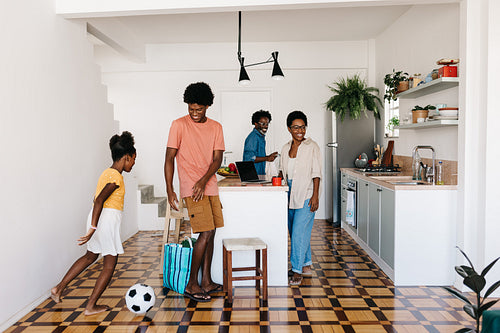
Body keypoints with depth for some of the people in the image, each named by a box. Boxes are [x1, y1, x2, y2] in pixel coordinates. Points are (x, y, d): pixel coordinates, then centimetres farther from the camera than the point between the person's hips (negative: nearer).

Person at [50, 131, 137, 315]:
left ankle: (59, 288, 32)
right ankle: (91, 306, 12)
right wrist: (93, 228, -27)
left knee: (90, 256, 26)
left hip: (98, 217, 10)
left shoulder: (107, 172, 12)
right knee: (110, 263, 4)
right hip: (108, 219, -10)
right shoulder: (116, 177, -17)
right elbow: (100, 200, -26)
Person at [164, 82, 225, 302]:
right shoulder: (179, 125, -4)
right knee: (206, 233, -10)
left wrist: (204, 180, -14)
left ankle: (207, 282, 20)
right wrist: (169, 190, -10)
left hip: (210, 187, 6)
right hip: (191, 188, -6)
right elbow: (169, 158, -5)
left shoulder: (216, 127, 9)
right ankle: (192, 285, 4)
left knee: (211, 233, 8)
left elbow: (217, 158, 2)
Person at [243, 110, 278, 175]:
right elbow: (249, 158, -21)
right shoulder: (253, 137, -14)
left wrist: (269, 156, 7)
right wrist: (267, 158, -21)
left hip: (260, 174, 9)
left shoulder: (261, 137, 17)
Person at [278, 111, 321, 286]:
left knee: (299, 232, -10)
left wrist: (315, 196, -15)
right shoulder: (286, 148, 11)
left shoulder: (312, 147, -6)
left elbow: (316, 173, -9)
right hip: (291, 194, 7)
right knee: (295, 231, 13)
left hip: (306, 195, -6)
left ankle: (297, 271, -1)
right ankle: (306, 265, 28)